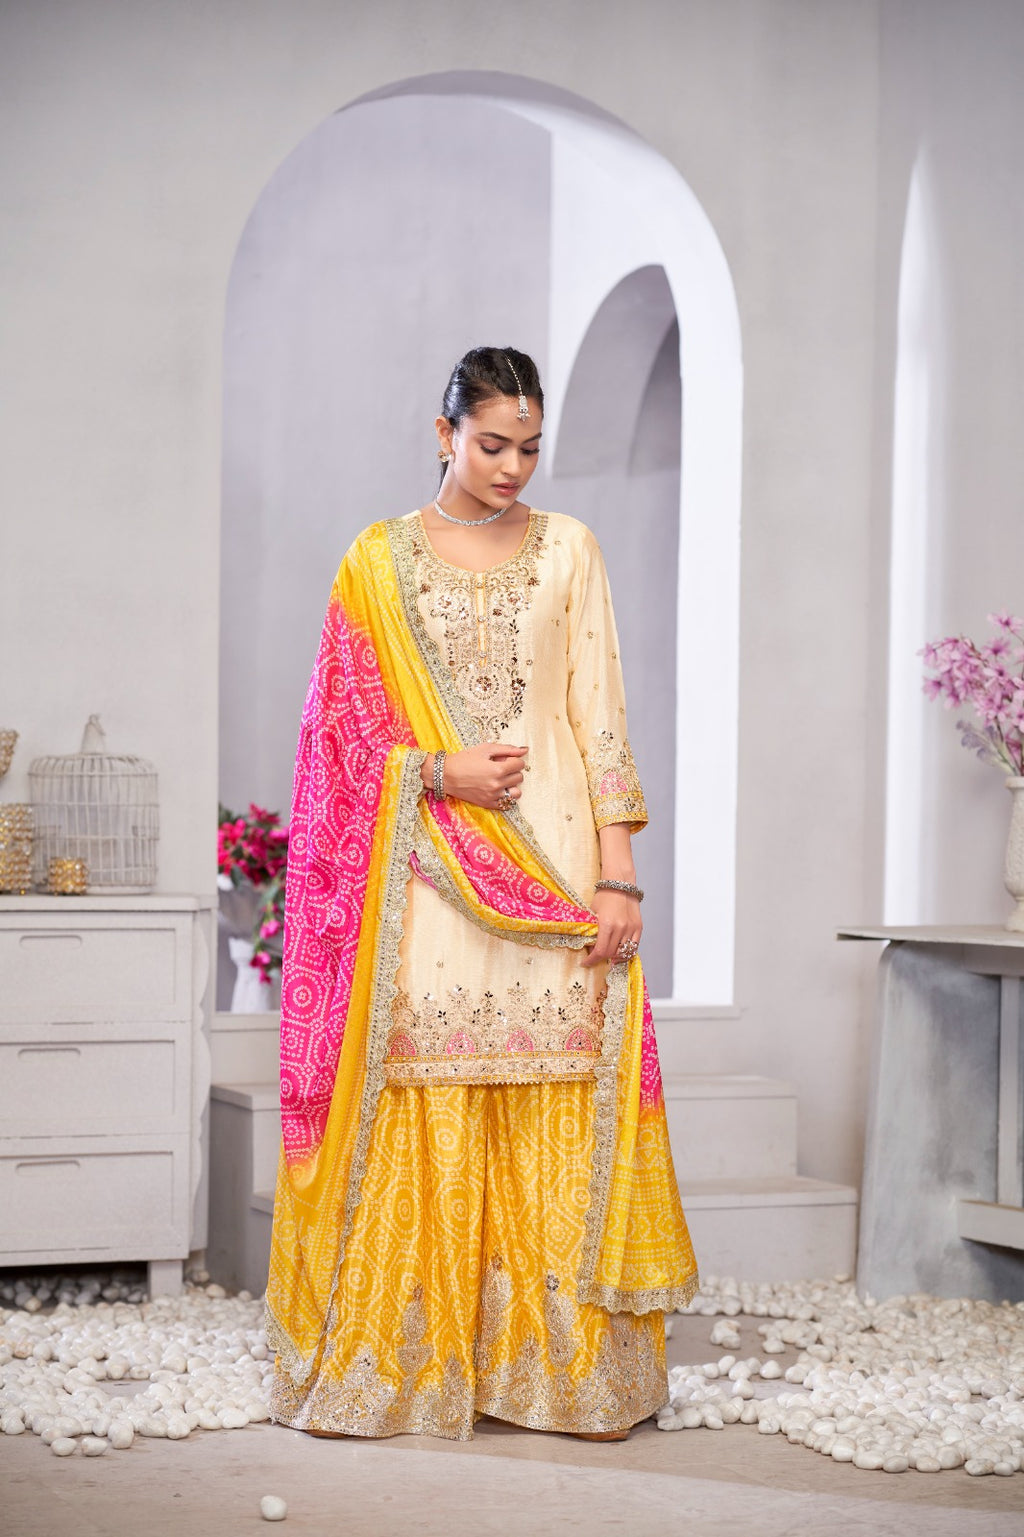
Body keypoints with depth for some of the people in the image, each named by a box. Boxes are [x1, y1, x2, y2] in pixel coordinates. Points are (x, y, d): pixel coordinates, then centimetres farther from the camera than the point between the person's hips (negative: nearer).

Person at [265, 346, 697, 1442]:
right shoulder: (379, 560, 7)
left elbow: (601, 714, 4)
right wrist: (440, 771, -12)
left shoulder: (568, 548, 9)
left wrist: (618, 873, -3)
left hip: (552, 859, 1)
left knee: (556, 1114, -2)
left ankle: (562, 1360, 5)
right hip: (427, 874, -1)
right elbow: (344, 726, 6)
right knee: (423, 1106, -3)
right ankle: (405, 1360, 5)